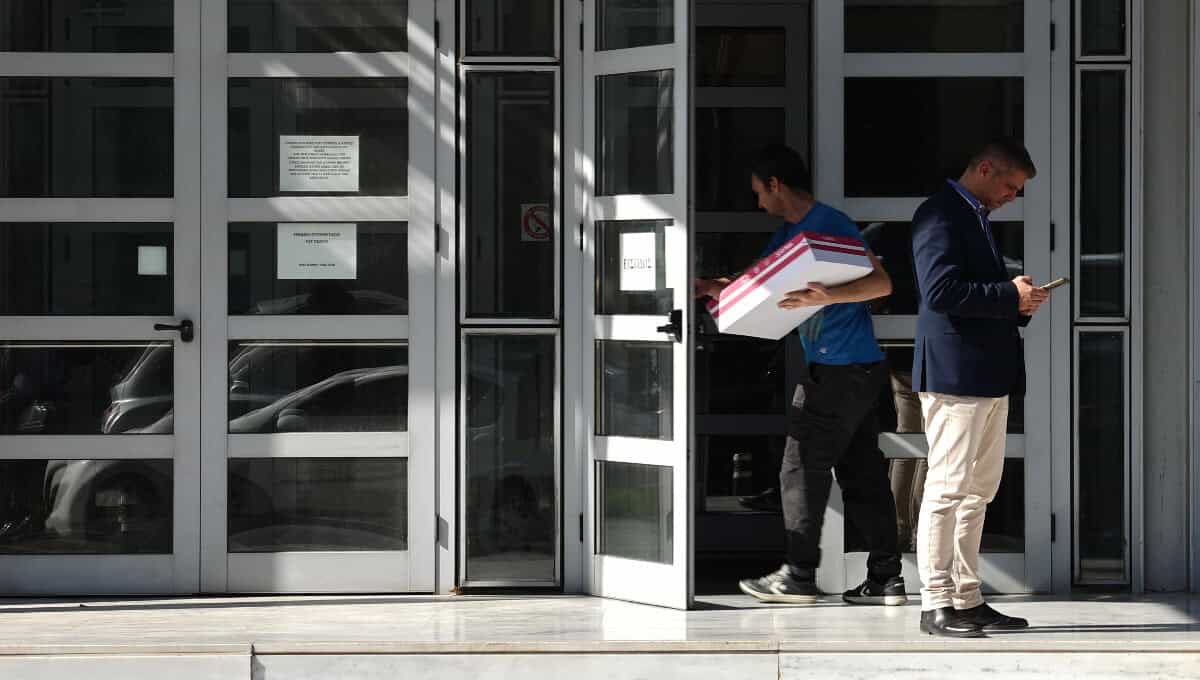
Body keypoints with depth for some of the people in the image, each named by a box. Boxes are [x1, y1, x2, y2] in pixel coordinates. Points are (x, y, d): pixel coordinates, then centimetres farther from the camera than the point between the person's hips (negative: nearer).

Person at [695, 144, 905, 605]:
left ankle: (799, 576, 2)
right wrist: (711, 288, 11)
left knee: (802, 469, -3)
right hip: (860, 371, 9)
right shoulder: (789, 233, 17)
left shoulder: (831, 224, -12)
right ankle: (886, 578, 8)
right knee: (862, 472, 8)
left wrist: (829, 296, -32)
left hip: (841, 371, -9)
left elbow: (881, 283, -19)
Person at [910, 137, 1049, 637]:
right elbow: (940, 291, -21)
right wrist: (1009, 295, -16)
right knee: (948, 488, -7)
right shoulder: (940, 214, -10)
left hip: (989, 375, 10)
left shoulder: (976, 218, 22)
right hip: (955, 372, -10)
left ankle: (967, 601, 16)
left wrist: (1019, 302, 9)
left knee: (978, 491, 11)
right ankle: (936, 605, -4)